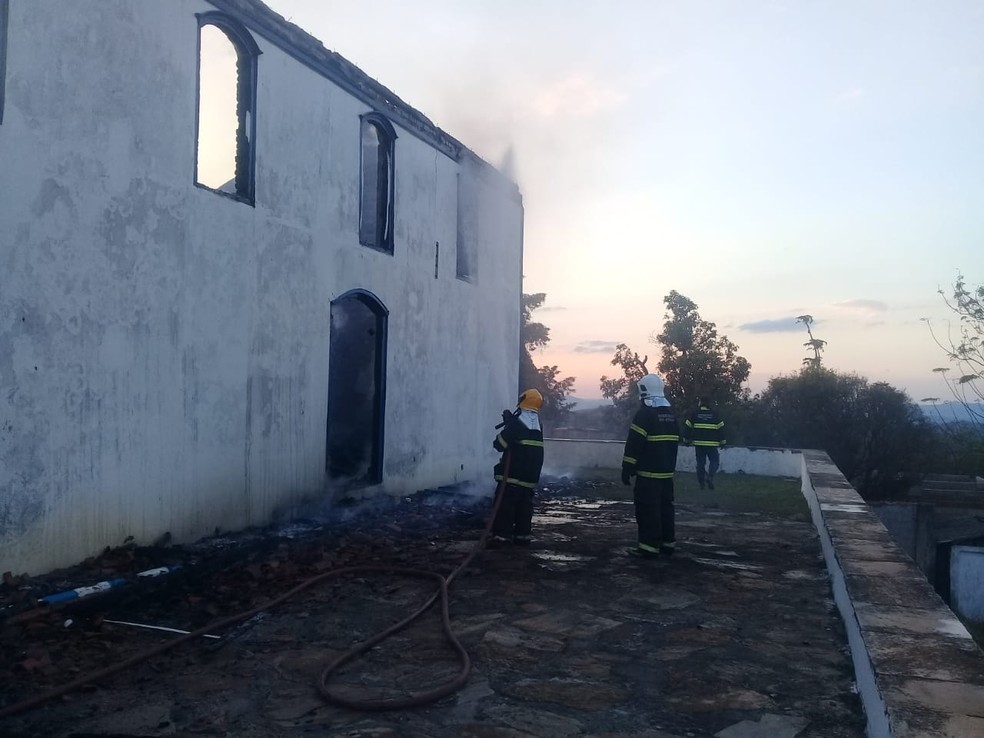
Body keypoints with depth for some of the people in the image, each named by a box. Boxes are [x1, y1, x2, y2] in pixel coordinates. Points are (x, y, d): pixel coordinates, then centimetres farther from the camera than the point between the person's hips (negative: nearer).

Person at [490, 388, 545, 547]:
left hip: (512, 474, -6)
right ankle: (523, 535, 15)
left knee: (505, 504, -4)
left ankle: (501, 535, -7)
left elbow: (499, 444, -12)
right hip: (531, 476, 7)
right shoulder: (538, 426, 9)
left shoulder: (516, 424, -13)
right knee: (525, 505, 13)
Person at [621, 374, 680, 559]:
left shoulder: (645, 413, -13)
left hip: (649, 472, -8)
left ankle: (649, 546, -5)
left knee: (648, 509, -5)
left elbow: (634, 443, -16)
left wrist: (627, 468, -11)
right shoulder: (671, 413, 12)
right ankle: (668, 543, 20)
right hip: (667, 471, 8)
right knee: (666, 506, 14)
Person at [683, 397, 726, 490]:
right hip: (712, 444, -1)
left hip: (698, 443, 1)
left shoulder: (694, 413, 1)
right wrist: (722, 442, 7)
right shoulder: (715, 414, 1)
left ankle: (701, 482, 10)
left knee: (700, 463, 9)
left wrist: (687, 440, 11)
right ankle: (710, 476, -14)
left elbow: (687, 427, 1)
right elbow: (721, 428, 1)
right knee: (714, 461, 9)